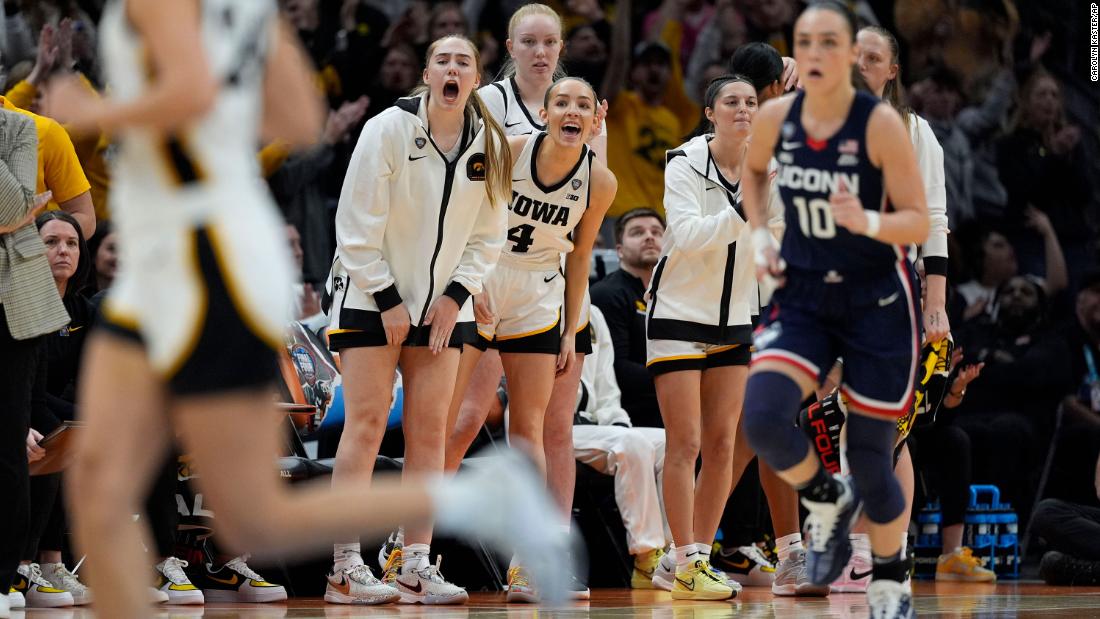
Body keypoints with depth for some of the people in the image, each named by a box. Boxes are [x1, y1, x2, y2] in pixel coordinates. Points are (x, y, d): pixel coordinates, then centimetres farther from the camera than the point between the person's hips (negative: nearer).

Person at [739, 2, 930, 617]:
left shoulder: (881, 123, -18)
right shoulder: (776, 117, -6)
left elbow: (918, 222, -16)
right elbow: (753, 171, 18)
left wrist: (866, 221, -35)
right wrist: (760, 233, 3)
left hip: (879, 301, -3)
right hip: (805, 296, 3)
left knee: (871, 462, 3)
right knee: (763, 416, -22)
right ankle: (828, 500, 9)